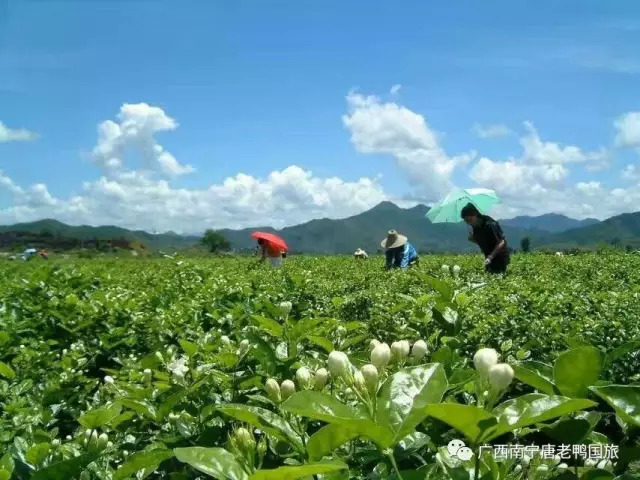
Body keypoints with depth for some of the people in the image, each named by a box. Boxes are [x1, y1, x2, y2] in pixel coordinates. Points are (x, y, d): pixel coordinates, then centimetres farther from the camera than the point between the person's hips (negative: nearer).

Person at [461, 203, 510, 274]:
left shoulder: (489, 224, -22)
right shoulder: (475, 227, 1)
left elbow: (501, 242, -23)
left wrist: (490, 256, -32)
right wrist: (472, 238, -9)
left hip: (500, 257, -8)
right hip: (489, 258, 8)